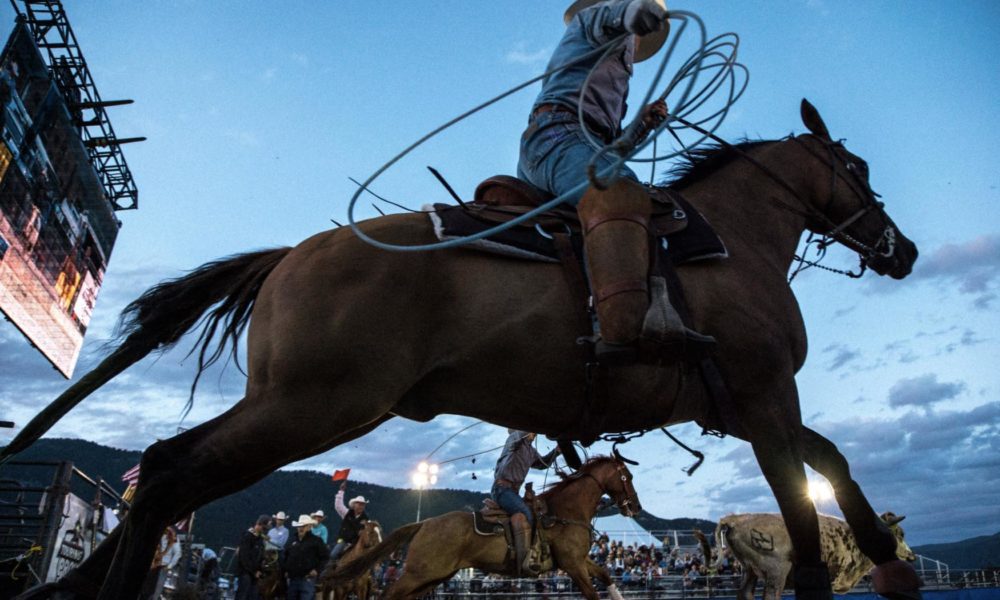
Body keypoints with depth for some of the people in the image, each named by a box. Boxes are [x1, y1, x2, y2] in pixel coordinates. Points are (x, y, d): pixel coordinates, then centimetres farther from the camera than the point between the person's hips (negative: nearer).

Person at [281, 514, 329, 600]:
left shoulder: (316, 540, -2)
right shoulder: (292, 541, 14)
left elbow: (324, 557, -4)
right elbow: (285, 557, 23)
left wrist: (317, 570, -12)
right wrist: (285, 570, 11)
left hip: (308, 579, -6)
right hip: (293, 579, 6)